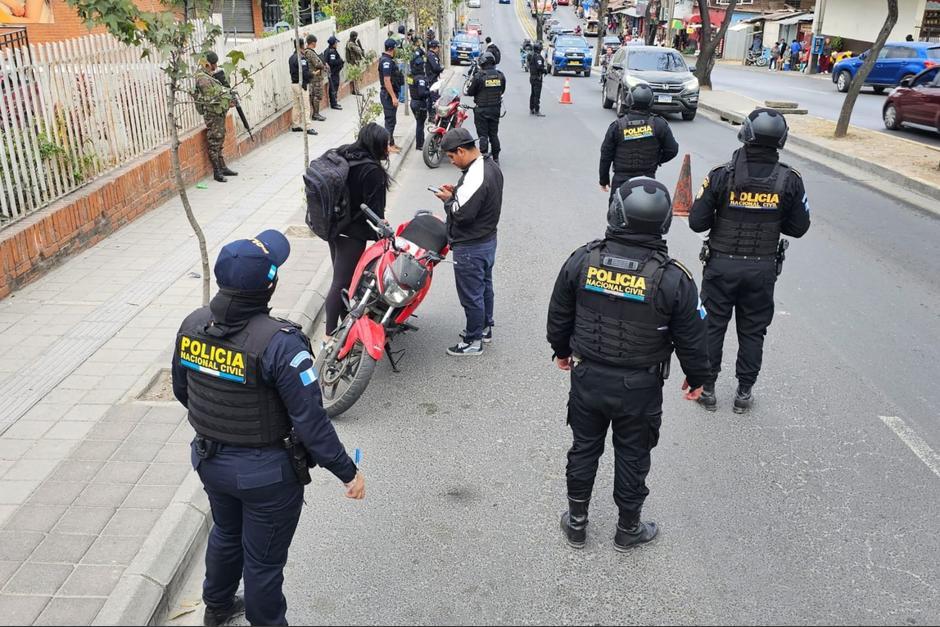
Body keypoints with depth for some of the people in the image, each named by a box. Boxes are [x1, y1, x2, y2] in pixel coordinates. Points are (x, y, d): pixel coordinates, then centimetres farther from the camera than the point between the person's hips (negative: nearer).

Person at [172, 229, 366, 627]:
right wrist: (348, 472, -15)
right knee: (263, 560, 15)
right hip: (267, 472, -7)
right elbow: (310, 421, -27)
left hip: (210, 460, 7)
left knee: (226, 533, 32)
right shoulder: (278, 343, -31)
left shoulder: (192, 325, -10)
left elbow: (181, 390, 7)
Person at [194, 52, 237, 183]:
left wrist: (228, 98, 3)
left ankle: (223, 168, 24)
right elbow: (211, 101, -20)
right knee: (214, 144, -4)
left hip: (219, 114, 10)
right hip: (213, 115, -10)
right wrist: (228, 103, -11)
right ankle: (217, 172, 0)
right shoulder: (203, 79, -18)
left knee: (219, 142, 15)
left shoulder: (209, 76, 13)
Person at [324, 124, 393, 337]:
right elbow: (374, 208, -20)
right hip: (352, 233, -9)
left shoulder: (341, 154, 3)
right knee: (342, 283, -3)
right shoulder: (372, 171, -22)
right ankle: (330, 334, 2)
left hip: (332, 227, 9)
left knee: (342, 278, 19)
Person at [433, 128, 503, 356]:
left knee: (471, 294, 4)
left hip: (470, 247, -10)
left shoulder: (475, 176, -29)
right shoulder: (490, 165, 4)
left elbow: (462, 213, -29)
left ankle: (473, 341, 17)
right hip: (488, 239, 10)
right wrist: (457, 192, 4)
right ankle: (485, 327, 40)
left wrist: (448, 199, -11)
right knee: (484, 286, 23)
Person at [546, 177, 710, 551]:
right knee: (632, 457, 16)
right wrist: (696, 377, 10)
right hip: (639, 387, -2)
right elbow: (690, 338, -8)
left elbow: (558, 314, 2)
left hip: (587, 377, 2)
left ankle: (576, 522, 35)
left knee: (584, 448, 19)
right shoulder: (673, 278, -17)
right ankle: (628, 529, 34)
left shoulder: (582, 260, -11)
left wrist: (561, 350, 20)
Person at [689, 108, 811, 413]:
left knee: (712, 326, 13)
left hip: (721, 265, -1)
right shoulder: (789, 180, -8)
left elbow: (697, 221, -12)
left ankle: (707, 388, 21)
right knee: (753, 331, 15)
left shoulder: (722, 175, -14)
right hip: (763, 269, 2)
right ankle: (744, 392, 23)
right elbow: (799, 227, 0)